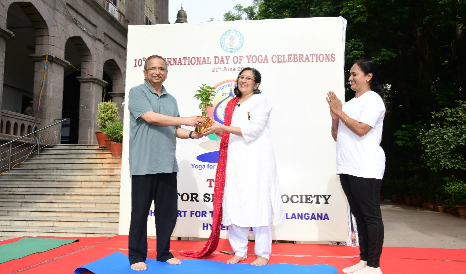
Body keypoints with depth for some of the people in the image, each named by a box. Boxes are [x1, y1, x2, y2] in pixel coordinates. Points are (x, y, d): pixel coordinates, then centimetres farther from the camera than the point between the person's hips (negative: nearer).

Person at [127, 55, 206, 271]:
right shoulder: (137, 93, 0)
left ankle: (163, 253, 24)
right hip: (144, 165, -5)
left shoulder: (171, 99, 18)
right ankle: (136, 256, 18)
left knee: (168, 212, 9)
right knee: (140, 212, 3)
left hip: (168, 165, 5)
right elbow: (151, 118, -15)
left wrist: (191, 134, -1)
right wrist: (186, 120, -16)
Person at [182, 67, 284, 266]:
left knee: (257, 202, -4)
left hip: (255, 158, -6)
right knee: (234, 203, 4)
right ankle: (239, 251, 15)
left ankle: (263, 253, 7)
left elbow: (252, 129, -12)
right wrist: (215, 129, 3)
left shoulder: (260, 101, 0)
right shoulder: (232, 104, 18)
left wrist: (222, 128, -15)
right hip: (234, 158, 6)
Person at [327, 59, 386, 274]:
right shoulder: (350, 103, 18)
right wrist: (334, 116, 1)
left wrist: (340, 112, -8)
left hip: (366, 168, -8)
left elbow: (361, 129, -17)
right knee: (359, 215, 12)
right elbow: (337, 136, 16)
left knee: (371, 216, -2)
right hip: (347, 167, 8)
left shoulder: (373, 99, -3)